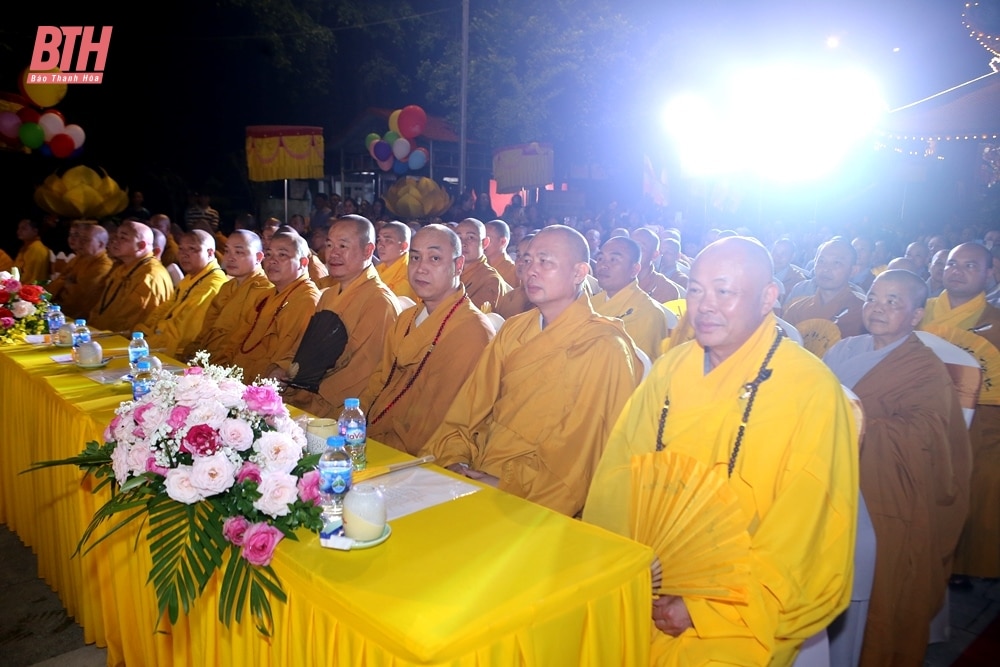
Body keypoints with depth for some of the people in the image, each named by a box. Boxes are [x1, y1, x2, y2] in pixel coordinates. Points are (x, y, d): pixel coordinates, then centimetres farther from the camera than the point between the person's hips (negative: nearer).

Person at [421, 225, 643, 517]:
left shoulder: (605, 349, -9)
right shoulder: (513, 330, 12)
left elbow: (579, 456, -13)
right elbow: (470, 406, 9)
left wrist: (506, 483, -17)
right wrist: (449, 458, -7)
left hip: (534, 503, -6)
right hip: (473, 477, 6)